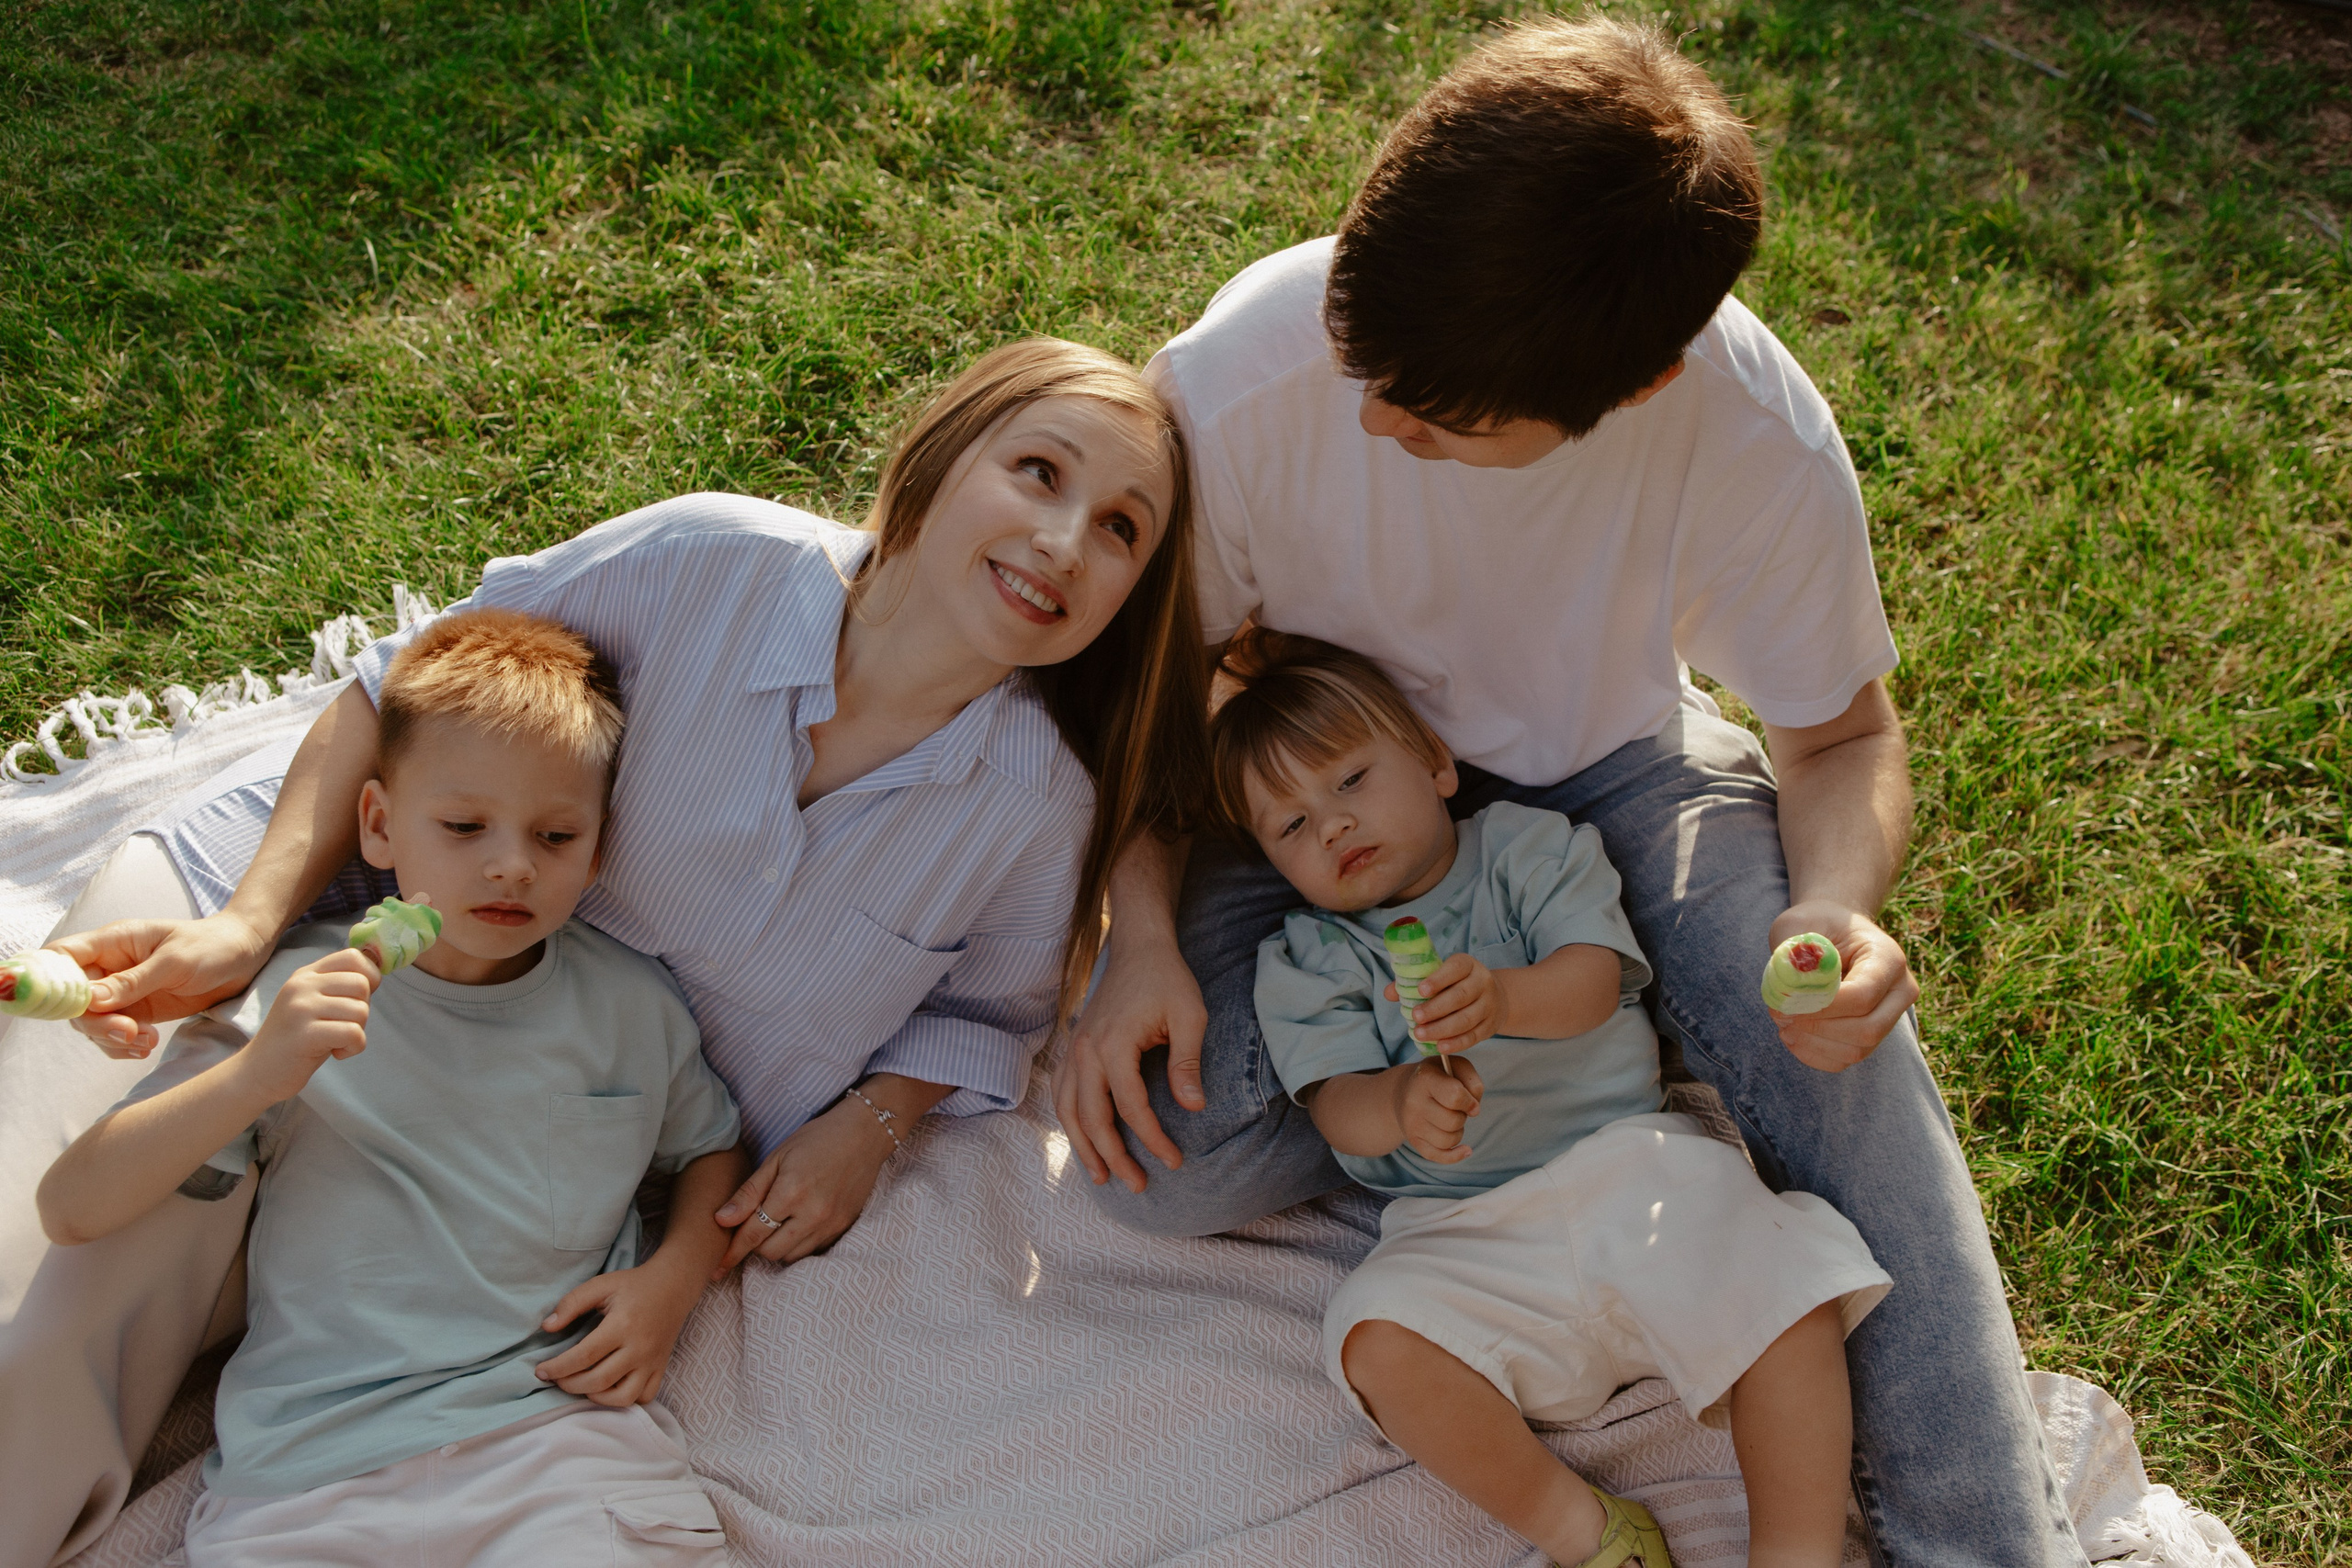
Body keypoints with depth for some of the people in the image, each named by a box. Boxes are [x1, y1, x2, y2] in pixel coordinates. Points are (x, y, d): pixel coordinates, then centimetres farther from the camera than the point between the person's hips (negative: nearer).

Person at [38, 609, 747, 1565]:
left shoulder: (632, 1007, 8)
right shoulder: (296, 995, 2)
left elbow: (713, 1150, 24)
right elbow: (71, 1211, -2)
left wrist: (673, 1279, 4)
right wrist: (254, 1074, -17)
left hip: (561, 1424, 0)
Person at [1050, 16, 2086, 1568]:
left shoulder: (1763, 438, -29)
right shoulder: (1242, 378, -31)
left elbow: (1843, 737, -10)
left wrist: (1837, 903, -33)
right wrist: (1144, 937, -26)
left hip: (1610, 758, 0)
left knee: (1841, 1051, -28)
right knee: (1167, 1164, -23)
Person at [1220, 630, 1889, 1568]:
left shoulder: (1526, 848, 9)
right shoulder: (1305, 961, 9)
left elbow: (1593, 982, -5)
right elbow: (1337, 1105, -2)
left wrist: (1502, 998, -29)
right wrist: (1400, 1103, -28)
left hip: (1627, 1162, 1)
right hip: (1461, 1228, 0)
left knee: (1782, 1286, -23)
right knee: (1381, 1338, -30)